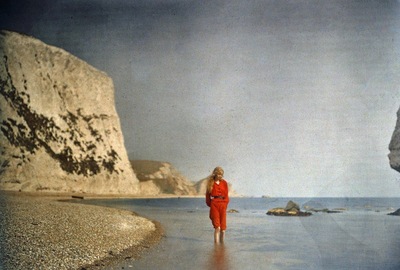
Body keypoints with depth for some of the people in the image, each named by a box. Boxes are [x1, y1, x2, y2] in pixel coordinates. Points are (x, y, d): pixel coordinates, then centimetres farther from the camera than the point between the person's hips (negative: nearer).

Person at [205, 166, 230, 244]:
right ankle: (216, 244, -10)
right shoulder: (211, 183, 4)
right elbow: (207, 195, 9)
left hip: (223, 205, 2)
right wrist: (210, 204, 4)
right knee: (217, 227, -12)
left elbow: (226, 195, 12)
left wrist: (225, 203, 2)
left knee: (223, 228, 3)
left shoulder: (224, 183, 9)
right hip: (214, 203, -2)